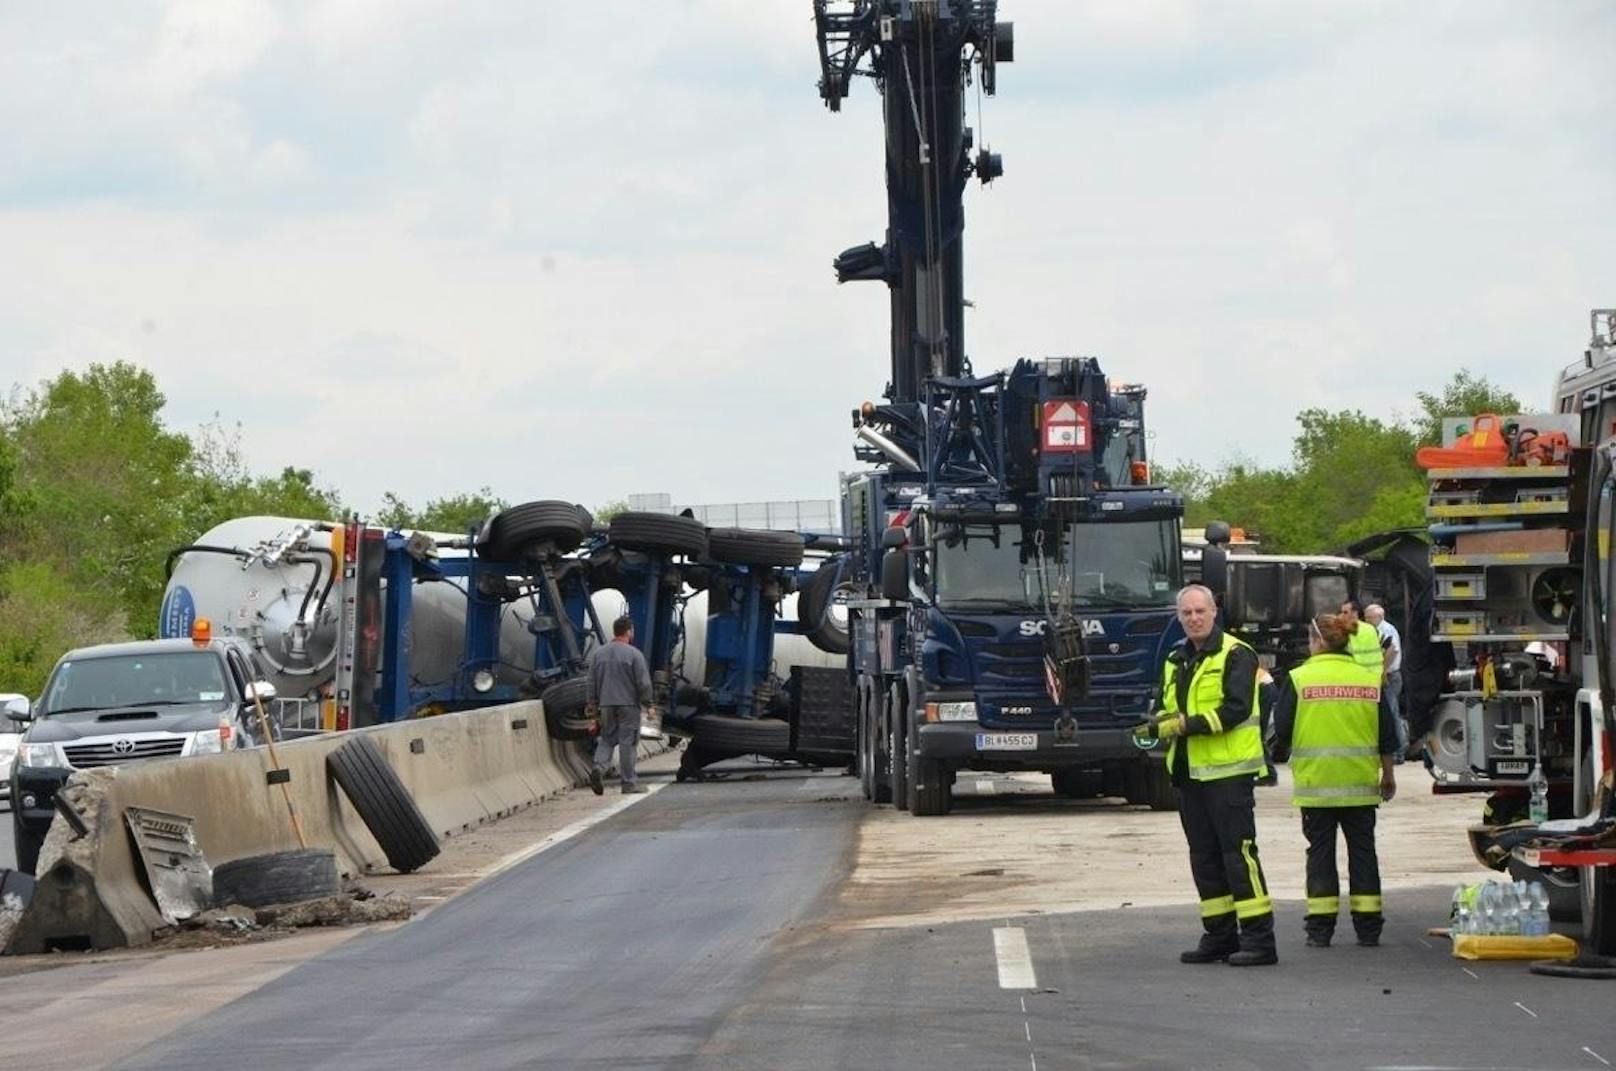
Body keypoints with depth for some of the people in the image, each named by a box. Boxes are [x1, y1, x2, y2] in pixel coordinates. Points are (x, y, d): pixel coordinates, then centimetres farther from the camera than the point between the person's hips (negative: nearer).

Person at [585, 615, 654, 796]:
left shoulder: (598, 653, 6)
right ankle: (629, 783, 4)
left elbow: (592, 683, 10)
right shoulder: (633, 654, -9)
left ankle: (598, 767, -12)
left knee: (606, 739, 13)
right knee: (627, 742, 2)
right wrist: (647, 704, 3)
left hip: (606, 705, 4)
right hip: (628, 705, -4)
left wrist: (593, 707, 16)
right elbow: (643, 683, -9)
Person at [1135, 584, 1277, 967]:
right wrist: (1158, 724, -1)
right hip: (1189, 773, 8)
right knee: (1204, 855, 9)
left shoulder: (1235, 655, -7)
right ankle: (1220, 934, 16)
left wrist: (1186, 725, -20)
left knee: (1237, 850, -10)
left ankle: (1259, 938, -10)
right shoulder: (1176, 661, 17)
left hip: (1228, 770, -8)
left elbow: (1235, 710, -17)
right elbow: (1170, 711, 23)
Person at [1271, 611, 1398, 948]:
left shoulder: (1299, 679, -6)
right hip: (1360, 783, 2)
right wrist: (1387, 775, 21)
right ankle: (1368, 928, 10)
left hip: (1315, 782, -2)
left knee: (1320, 852, 5)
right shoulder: (1370, 679, 2)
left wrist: (1281, 755, 18)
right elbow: (1386, 735, 8)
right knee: (1362, 850, 10)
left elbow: (1282, 731, -3)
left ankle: (1320, 929, 3)